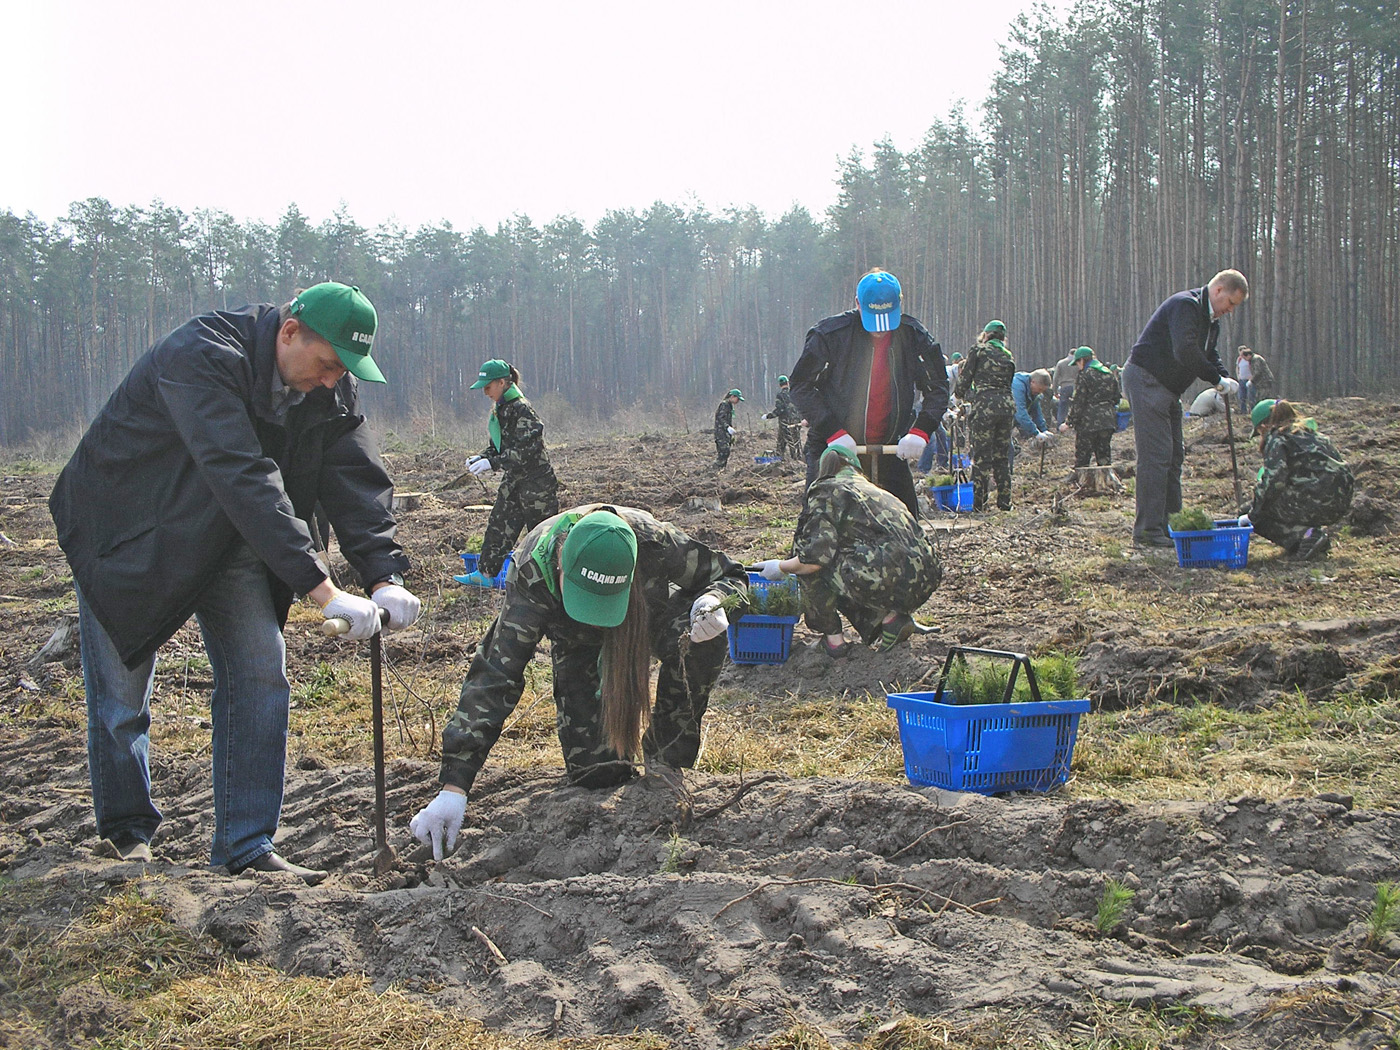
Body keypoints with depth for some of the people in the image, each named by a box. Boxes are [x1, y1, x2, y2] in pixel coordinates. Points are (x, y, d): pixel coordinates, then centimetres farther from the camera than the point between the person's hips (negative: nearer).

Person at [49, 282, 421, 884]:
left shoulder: (329, 388, -10)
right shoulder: (199, 357, -33)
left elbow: (357, 479, -14)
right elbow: (244, 479, -42)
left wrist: (384, 576, -31)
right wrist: (321, 590, -46)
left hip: (226, 538, 6)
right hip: (128, 533, -6)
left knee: (260, 673, -4)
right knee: (121, 689, 2)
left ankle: (245, 847, 3)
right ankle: (126, 831, 25)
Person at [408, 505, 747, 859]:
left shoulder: (655, 542, -40)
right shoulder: (531, 575, -40)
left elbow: (730, 576, -21)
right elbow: (494, 674, -41)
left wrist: (712, 602, -47)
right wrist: (454, 788, -47)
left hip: (651, 611, 0)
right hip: (576, 639, 0)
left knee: (703, 639, -35)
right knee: (596, 771, -9)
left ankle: (665, 754, -11)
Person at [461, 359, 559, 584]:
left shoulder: (522, 409, -19)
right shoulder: (500, 409, 9)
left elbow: (526, 450, -25)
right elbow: (498, 446, 17)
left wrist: (492, 462, -26)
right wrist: (481, 457, -2)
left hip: (536, 481, -9)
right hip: (514, 481, 9)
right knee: (498, 525, 10)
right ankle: (485, 573, 18)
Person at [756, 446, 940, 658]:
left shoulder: (826, 492, 7)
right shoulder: (877, 492, 28)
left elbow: (817, 557, -4)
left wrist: (781, 567, 16)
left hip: (888, 581, -7)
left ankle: (833, 637, 14)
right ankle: (891, 615, 10)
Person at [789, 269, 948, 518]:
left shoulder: (914, 337, -2)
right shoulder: (830, 333, -10)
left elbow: (938, 388, 5)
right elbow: (800, 385, -6)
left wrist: (920, 431, -13)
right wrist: (832, 432, -16)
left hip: (891, 450, 3)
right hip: (832, 448, -2)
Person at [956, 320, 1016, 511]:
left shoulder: (978, 352, 1)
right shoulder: (1008, 356, 16)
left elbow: (964, 379, 1)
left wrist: (962, 397, 24)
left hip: (984, 404, -5)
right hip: (1006, 405, 5)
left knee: (981, 455, -2)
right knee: (1002, 455, 12)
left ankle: (979, 502, -2)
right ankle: (1004, 500, 11)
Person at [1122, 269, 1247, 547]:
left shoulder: (1211, 320, 15)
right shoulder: (1186, 305, -17)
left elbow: (1209, 356, 17)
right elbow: (1186, 352, -29)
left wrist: (1224, 381, -4)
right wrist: (1219, 380, -24)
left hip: (1168, 388, 11)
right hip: (1145, 380, -11)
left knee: (1174, 455, 11)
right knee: (1156, 456, -13)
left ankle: (1170, 522, 17)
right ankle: (1147, 530, -12)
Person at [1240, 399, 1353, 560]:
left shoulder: (1276, 437, -1)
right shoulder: (1308, 431, 24)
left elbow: (1273, 479, -13)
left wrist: (1253, 514, -6)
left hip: (1318, 501, -9)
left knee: (1257, 517, 3)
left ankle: (1306, 536, -15)